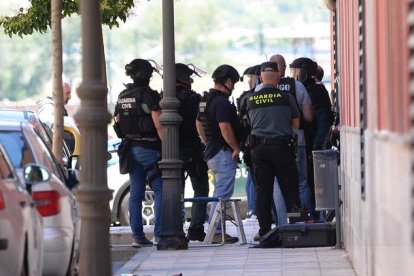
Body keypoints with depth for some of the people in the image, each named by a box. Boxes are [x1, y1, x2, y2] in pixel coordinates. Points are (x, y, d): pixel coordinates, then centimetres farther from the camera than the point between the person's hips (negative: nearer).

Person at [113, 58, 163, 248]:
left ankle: (137, 235, 5)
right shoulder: (149, 95, -11)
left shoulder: (122, 97, 11)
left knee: (136, 193, 7)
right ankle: (159, 232, -8)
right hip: (149, 148, -7)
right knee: (160, 190, -1)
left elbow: (117, 123, 16)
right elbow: (159, 125, -15)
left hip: (130, 149, 7)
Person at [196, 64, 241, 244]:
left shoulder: (205, 99, 14)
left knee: (219, 192, 16)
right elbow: (225, 128, -24)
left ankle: (215, 231, 19)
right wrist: (236, 148, -14)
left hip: (211, 153, 10)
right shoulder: (221, 102, -17)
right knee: (223, 193, -8)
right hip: (224, 153, -10)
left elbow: (199, 123, 24)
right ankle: (216, 232, -9)